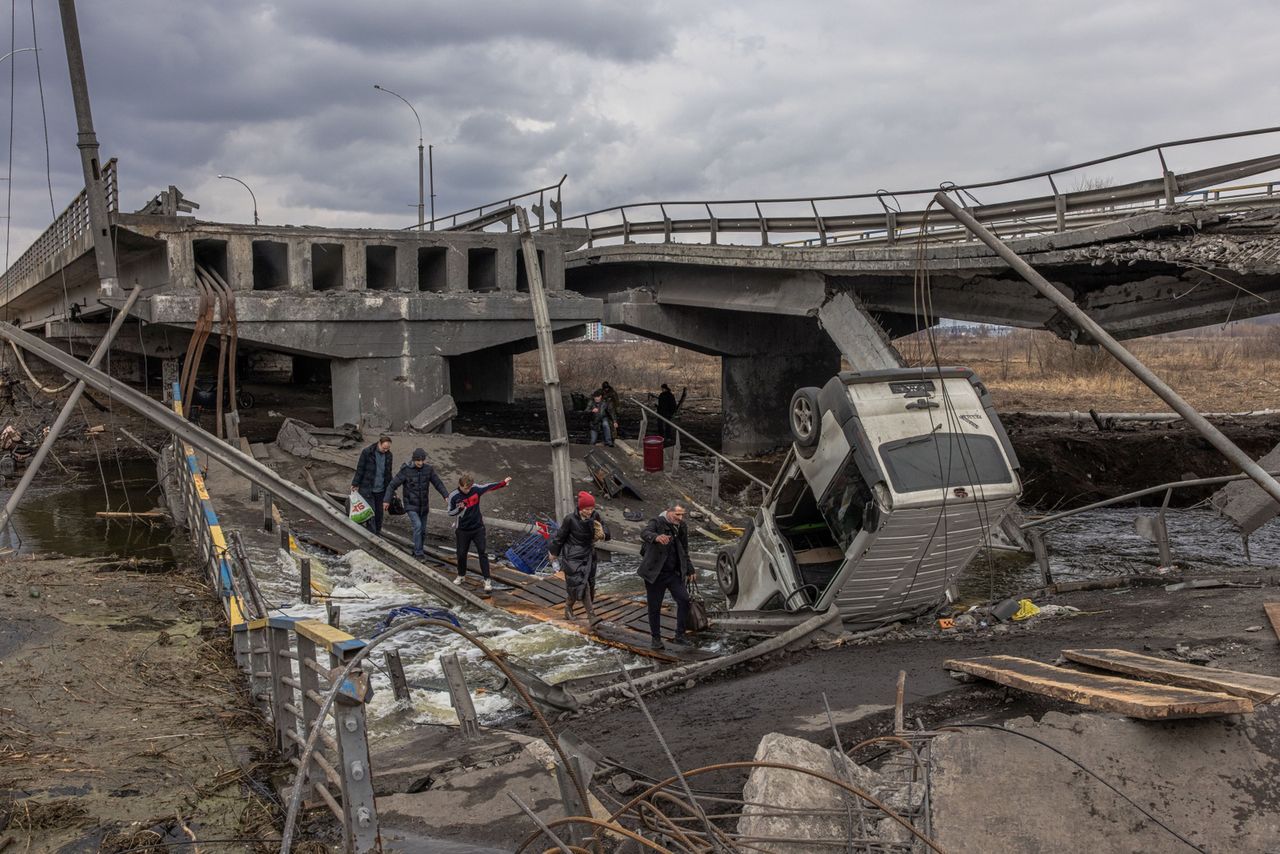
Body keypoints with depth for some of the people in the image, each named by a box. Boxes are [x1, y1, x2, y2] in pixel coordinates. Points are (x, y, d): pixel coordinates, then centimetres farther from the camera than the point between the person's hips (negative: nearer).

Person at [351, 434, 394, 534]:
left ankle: (378, 531, 22)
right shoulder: (367, 452, -12)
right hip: (367, 488, -4)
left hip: (380, 489, 4)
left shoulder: (388, 455, 3)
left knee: (379, 512, 10)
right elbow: (360, 469, -6)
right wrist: (355, 484, -6)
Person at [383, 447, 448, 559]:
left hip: (423, 506, 4)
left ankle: (416, 551, 30)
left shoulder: (428, 469, -4)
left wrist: (446, 495, -12)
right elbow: (393, 485, -10)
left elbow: (438, 483, 1)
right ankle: (418, 553, -12)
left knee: (423, 531, 10)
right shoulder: (406, 470, -14)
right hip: (411, 506, -4)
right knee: (417, 526, -21)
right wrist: (387, 500, -17)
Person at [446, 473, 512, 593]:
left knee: (482, 552, -4)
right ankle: (461, 575, 35)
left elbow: (489, 486, 7)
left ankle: (487, 580, -2)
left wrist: (503, 482, 12)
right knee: (461, 553, 9)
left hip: (478, 528, 1)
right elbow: (450, 512, -4)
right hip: (463, 530, -1)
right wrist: (459, 509, -24)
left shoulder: (475, 488, -9)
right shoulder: (453, 496, -14)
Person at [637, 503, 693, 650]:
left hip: (673, 573, 4)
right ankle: (656, 638, 18)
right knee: (654, 607, 2)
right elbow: (644, 533, -36)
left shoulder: (682, 527, 6)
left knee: (684, 599, -12)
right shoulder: (657, 522, -13)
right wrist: (656, 537, -58)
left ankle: (679, 635, -3)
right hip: (655, 573, -4)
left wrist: (689, 570, 19)